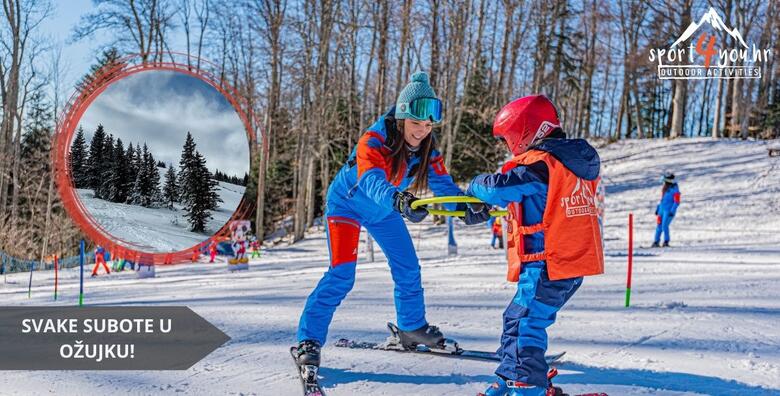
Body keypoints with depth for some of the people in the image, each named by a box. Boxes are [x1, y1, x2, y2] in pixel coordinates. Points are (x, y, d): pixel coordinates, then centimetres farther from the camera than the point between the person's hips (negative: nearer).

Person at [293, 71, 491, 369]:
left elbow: (443, 184, -24)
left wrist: (466, 207, -45)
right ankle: (309, 340, -9)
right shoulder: (373, 142, -34)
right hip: (347, 203, -6)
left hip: (383, 211, 6)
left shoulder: (427, 150, -15)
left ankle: (412, 328, 31)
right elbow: (372, 182, -51)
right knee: (341, 274, -17)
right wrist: (399, 200, -72)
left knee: (408, 268, 10)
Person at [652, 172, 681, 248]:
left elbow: (677, 202, -15)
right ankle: (656, 242, 11)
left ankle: (666, 241, -1)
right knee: (659, 226, 5)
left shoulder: (675, 189, -11)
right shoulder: (665, 188, 13)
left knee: (664, 226, -15)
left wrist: (672, 211, -22)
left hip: (669, 210, -7)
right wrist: (658, 208, 20)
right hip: (662, 209, 7)